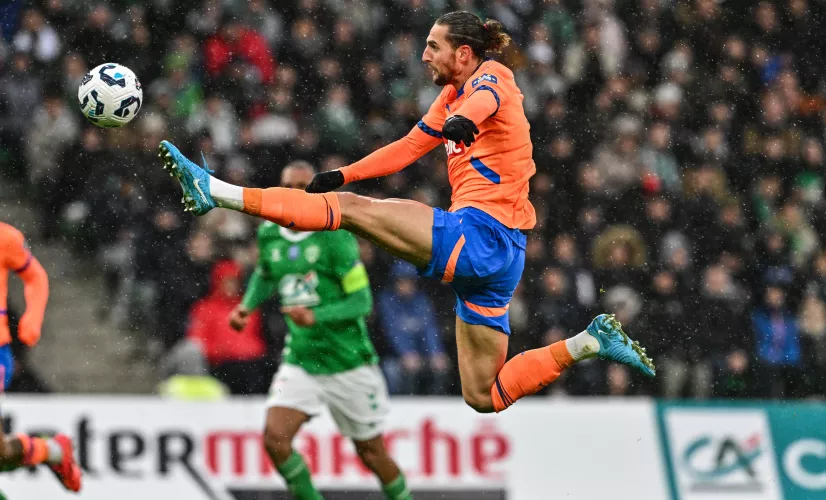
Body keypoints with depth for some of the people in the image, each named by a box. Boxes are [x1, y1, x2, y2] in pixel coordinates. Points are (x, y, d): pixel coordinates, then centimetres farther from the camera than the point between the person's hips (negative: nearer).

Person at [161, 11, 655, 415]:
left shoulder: (492, 76, -4)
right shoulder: (453, 94, 24)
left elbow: (484, 99, -30)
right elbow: (410, 146, 32)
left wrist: (466, 118, -53)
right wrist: (341, 175, 24)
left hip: (480, 231, -10)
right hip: (500, 253, 10)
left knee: (352, 210, -10)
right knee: (484, 397, 8)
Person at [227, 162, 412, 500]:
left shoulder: (334, 234, -13)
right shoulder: (269, 234, 2)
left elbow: (362, 300, -14)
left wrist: (315, 317, -27)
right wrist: (247, 307, 6)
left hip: (349, 361, -4)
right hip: (300, 362, 4)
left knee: (371, 453, 6)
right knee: (275, 437, -17)